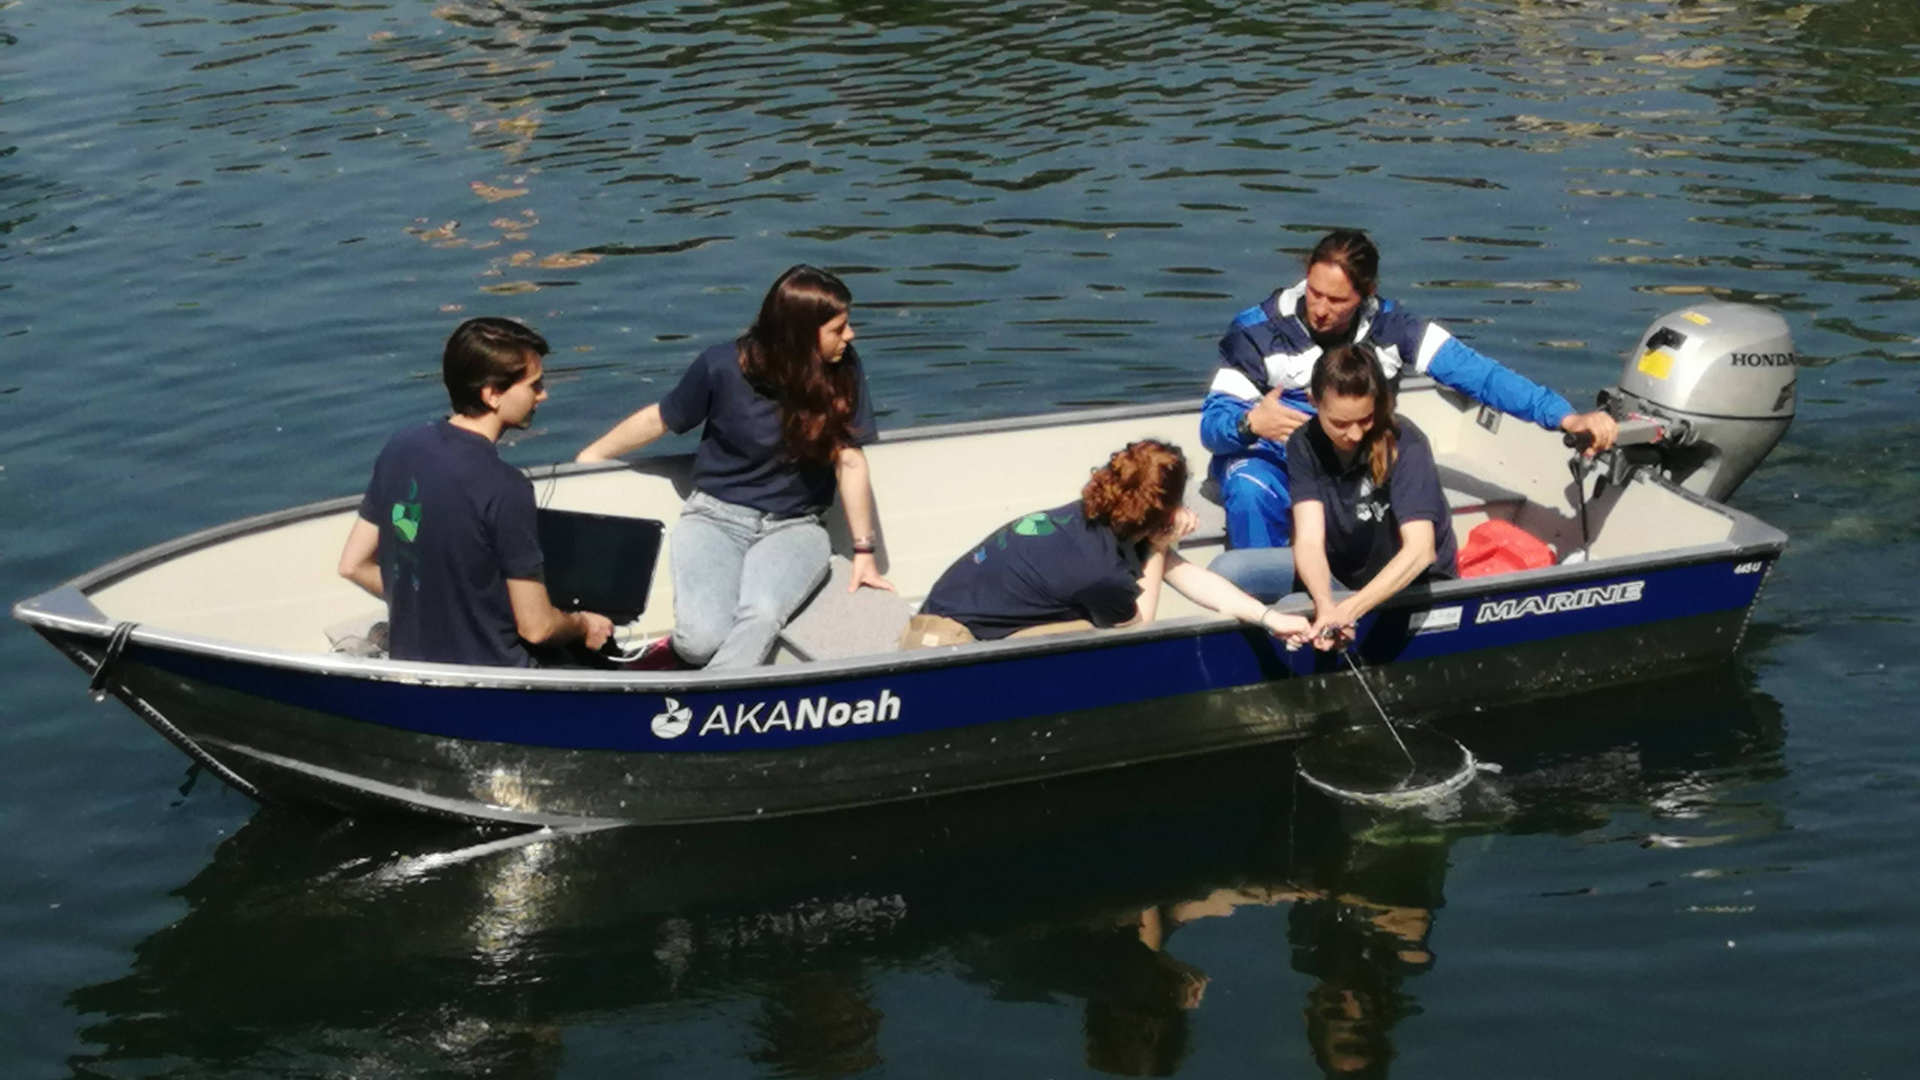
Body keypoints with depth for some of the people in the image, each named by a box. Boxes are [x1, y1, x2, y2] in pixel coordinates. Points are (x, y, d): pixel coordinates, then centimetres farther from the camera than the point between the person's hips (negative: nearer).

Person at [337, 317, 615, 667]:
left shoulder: (399, 449, -3)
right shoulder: (504, 489, -24)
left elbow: (353, 565, 7)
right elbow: (536, 627, -17)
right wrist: (583, 624, 4)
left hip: (408, 661, 8)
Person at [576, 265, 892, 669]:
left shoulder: (843, 372, -9)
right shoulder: (724, 367, -12)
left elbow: (850, 461, -2)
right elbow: (659, 419, 5)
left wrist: (863, 551, -1)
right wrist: (591, 455, 17)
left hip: (793, 527, 1)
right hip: (716, 517, -1)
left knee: (761, 617, -34)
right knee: (702, 639, -27)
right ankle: (676, 651, 5)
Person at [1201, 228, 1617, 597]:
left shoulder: (1391, 327, -10)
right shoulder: (1257, 331, -15)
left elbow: (1478, 374, -17)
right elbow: (1212, 424, -16)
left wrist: (1567, 417, -28)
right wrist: (1251, 422, -41)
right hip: (1272, 457, -2)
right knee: (1251, 492, -36)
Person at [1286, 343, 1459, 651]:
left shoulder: (1404, 445, -23)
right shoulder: (1305, 444, -12)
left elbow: (1419, 549, -34)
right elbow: (1309, 539, -22)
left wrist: (1349, 610, -47)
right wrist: (1325, 604, -43)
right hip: (1341, 579, 4)